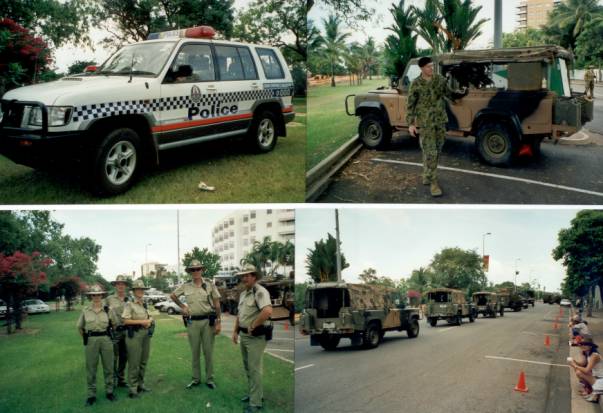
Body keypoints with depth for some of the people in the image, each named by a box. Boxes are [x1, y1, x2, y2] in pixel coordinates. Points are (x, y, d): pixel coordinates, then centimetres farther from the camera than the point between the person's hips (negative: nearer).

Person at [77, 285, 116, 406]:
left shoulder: (107, 309, 0)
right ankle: (91, 395, 15)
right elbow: (79, 327, 12)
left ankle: (109, 391, 21)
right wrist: (86, 338, 10)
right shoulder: (85, 310, 1)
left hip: (106, 340, 0)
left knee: (108, 367, 7)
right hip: (90, 341, 0)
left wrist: (107, 335, 8)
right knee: (91, 368, 5)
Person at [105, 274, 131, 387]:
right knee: (113, 357, -1)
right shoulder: (109, 299, -1)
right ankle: (112, 380, 9)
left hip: (126, 331, 4)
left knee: (124, 357, 11)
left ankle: (121, 380, 22)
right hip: (114, 331, -4)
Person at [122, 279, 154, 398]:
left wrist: (149, 321, 2)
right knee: (134, 362, -4)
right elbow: (125, 320, -15)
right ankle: (133, 387, 4)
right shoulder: (129, 304, -7)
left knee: (144, 361, 11)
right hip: (134, 334, -7)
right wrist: (142, 322, -16)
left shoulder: (144, 304, 14)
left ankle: (141, 384, 22)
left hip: (146, 333, 7)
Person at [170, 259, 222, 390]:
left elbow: (217, 304, -2)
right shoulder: (186, 287, 4)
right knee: (195, 352, 10)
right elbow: (172, 295, 20)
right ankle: (196, 379, 20)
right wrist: (182, 306, 9)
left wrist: (219, 322, -6)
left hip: (208, 321, -2)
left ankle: (209, 379, 13)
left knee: (208, 352, 3)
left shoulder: (209, 285, -2)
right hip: (192, 322, 2)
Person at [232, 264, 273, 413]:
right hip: (244, 335, 10)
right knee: (248, 367, 19)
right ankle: (253, 393, 34)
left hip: (255, 337, -9)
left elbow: (267, 311, -34)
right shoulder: (243, 294, 12)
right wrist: (236, 331, 15)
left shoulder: (260, 292, -19)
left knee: (254, 369, -4)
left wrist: (253, 326, -24)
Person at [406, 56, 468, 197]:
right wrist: (410, 123, -11)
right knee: (430, 153, -8)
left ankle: (427, 176, 30)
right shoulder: (416, 84, -8)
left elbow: (449, 94, 14)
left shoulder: (440, 79, 2)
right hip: (425, 122, -5)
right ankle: (433, 183, -4)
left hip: (440, 120, 5)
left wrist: (461, 93, -5)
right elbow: (410, 105, -5)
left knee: (437, 151, 12)